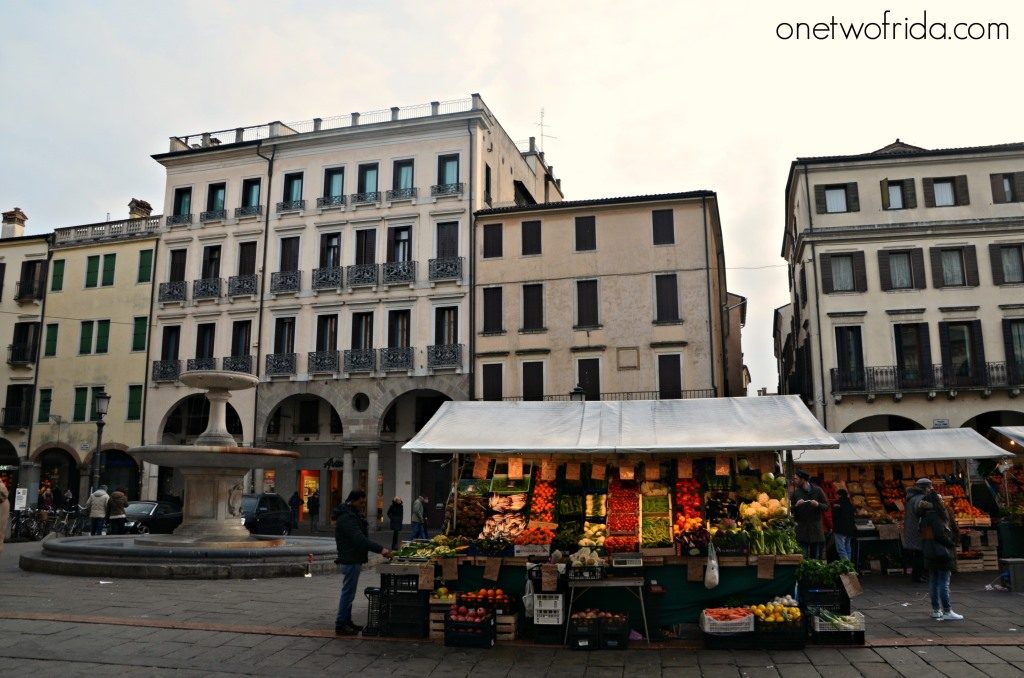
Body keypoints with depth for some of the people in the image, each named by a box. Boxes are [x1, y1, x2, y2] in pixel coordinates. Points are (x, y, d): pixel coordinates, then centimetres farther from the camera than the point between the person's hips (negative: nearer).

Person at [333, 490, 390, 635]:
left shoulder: (352, 515, 15)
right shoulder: (347, 517, -20)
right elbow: (360, 539, -30)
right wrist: (380, 549, -33)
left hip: (353, 559, 11)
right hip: (350, 560, -11)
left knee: (349, 592, 16)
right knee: (348, 592, -5)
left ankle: (347, 622, 25)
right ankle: (340, 625, 1)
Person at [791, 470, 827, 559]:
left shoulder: (817, 490, 2)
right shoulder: (796, 492, 6)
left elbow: (826, 506, 2)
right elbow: (791, 510, 7)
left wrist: (818, 505, -17)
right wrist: (796, 505, -13)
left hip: (816, 528, 0)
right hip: (802, 529, 0)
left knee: (816, 558, 5)